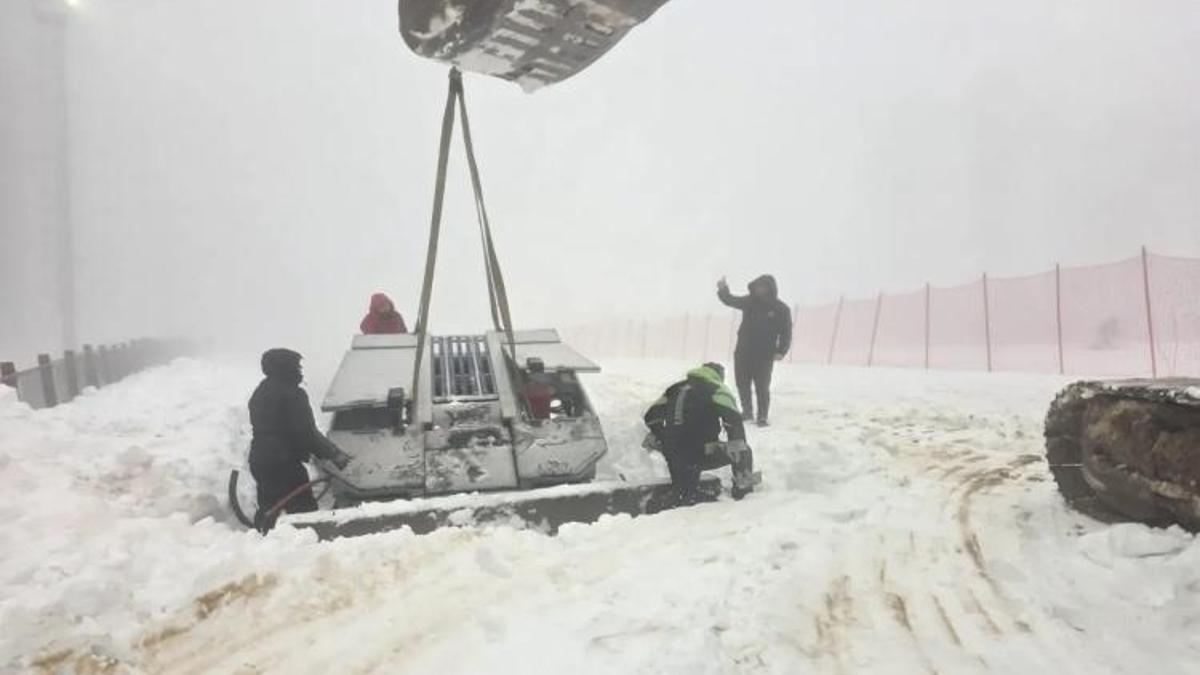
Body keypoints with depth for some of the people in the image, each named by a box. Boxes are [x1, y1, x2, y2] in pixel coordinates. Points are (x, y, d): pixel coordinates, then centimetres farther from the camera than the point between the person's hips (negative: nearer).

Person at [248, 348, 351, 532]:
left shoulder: (259, 393, 14)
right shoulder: (293, 395, -15)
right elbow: (307, 433, -19)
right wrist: (334, 454, -13)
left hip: (259, 460, 9)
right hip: (285, 463, -9)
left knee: (267, 508, 18)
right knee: (304, 509, -6)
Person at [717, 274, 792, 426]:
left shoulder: (781, 309, -6)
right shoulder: (750, 301, 3)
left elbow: (786, 332, -4)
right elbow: (731, 300, 7)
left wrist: (781, 351, -15)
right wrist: (723, 290, -14)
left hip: (765, 355, -4)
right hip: (743, 352, 4)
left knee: (762, 387, -3)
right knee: (742, 384, 13)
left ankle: (762, 417, 9)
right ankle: (747, 411, 31)